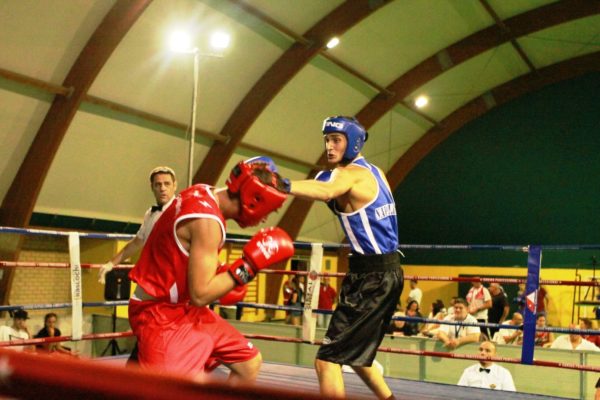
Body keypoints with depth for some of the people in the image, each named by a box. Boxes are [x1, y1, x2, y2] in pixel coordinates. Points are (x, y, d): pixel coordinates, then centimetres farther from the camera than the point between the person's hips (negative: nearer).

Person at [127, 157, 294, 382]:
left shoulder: (205, 195, 2)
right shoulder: (207, 219, -25)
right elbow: (200, 295, -27)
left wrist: (225, 277, 6)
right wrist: (250, 264, -22)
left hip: (185, 309, 10)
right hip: (161, 313, -10)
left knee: (250, 362, 15)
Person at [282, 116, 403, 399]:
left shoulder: (349, 173, -13)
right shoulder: (375, 172, 15)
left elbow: (326, 192, -38)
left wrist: (282, 185, -53)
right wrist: (337, 201, 11)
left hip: (371, 276, -10)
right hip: (386, 273, 10)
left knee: (327, 360, -10)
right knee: (357, 355, 25)